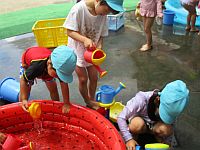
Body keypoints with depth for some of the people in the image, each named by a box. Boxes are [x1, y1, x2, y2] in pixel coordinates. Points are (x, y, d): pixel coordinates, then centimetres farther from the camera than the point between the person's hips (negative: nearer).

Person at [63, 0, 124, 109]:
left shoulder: (103, 14, -13)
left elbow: (101, 35, -6)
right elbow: (70, 31, -24)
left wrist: (99, 47, -24)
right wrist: (85, 39, -39)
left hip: (91, 52, 4)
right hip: (77, 50, -4)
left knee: (94, 77, 11)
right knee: (83, 79, 6)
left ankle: (91, 101, 34)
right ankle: (88, 103, 29)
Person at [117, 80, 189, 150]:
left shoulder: (171, 107, -25)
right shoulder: (141, 99, -34)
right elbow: (121, 118, -33)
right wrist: (128, 139, -38)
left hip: (153, 125, 2)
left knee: (167, 129, -32)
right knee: (137, 125, -38)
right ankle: (133, 136, -7)